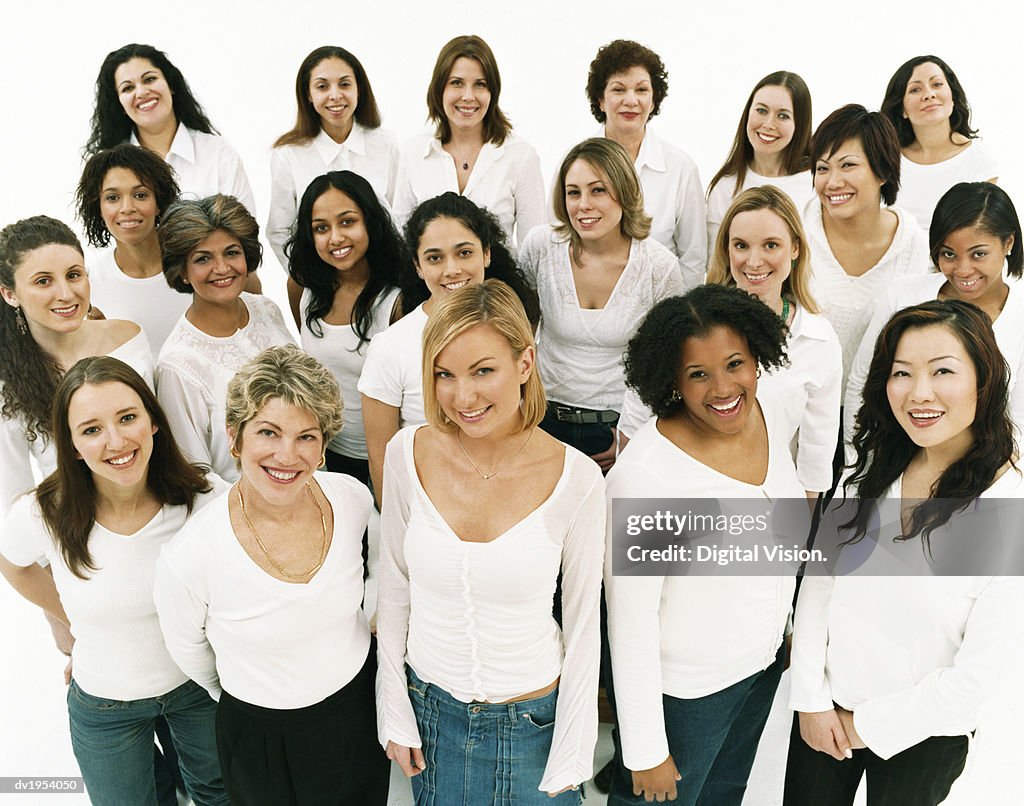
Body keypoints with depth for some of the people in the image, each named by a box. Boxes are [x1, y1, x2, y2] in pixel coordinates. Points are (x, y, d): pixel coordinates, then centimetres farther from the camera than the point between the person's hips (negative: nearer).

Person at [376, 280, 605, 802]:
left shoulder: (576, 478, -20)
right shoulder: (408, 453, -14)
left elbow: (582, 624, -9)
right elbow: (394, 586, -2)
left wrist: (570, 760, -4)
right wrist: (394, 712, 2)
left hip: (532, 719, -1)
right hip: (430, 707, 2)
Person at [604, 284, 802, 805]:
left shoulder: (770, 414, -10)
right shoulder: (643, 477, -32)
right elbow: (630, 622, -24)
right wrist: (646, 753, -16)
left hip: (764, 660, 7)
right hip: (682, 689, -6)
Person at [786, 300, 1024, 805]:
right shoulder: (874, 466, -7)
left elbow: (976, 674, -19)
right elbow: (818, 579, -4)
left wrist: (866, 725, -10)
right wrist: (812, 699, -7)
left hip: (920, 733, -3)